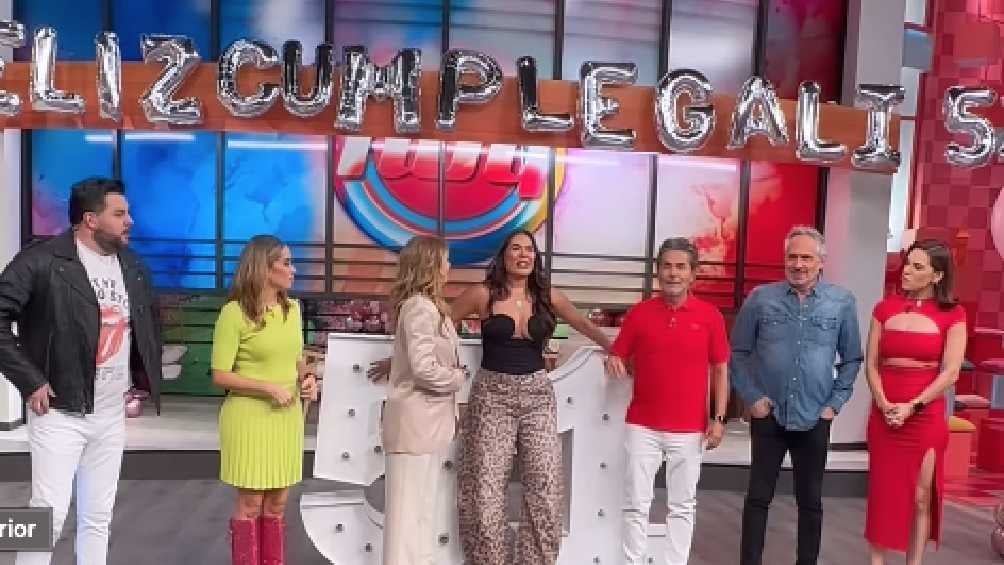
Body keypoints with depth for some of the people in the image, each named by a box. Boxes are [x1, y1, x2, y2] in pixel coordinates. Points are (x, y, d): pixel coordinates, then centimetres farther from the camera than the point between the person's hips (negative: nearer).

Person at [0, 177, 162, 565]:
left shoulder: (133, 267, 8)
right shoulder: (42, 261, -12)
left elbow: (150, 324, 20)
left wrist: (144, 381, 13)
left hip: (113, 414, 6)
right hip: (60, 413, -6)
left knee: (98, 517, 13)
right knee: (49, 514, -3)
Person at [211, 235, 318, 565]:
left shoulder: (292, 309, 7)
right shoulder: (235, 312, -12)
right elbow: (220, 376, -13)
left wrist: (307, 376, -2)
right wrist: (270, 388, -20)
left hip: (288, 416, 6)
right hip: (250, 417, -6)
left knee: (277, 502, 13)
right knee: (251, 503, 4)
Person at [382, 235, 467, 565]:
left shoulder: (430, 306, 15)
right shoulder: (420, 307, -17)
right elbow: (424, 369, -24)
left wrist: (451, 407, 10)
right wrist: (459, 377, -8)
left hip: (430, 419, 10)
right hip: (416, 420, -10)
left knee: (422, 506, 16)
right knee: (409, 508, -2)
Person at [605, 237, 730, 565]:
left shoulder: (710, 316, -1)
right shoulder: (639, 313, 0)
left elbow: (721, 371, 3)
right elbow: (619, 358, 8)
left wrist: (718, 419, -3)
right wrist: (614, 363, -16)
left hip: (689, 429, 0)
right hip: (642, 426, 0)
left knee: (682, 506, 11)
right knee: (636, 504, 5)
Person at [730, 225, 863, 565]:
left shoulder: (842, 303, -1)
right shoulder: (761, 298, -3)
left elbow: (852, 359, 8)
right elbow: (738, 352, 4)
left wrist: (835, 403, 1)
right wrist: (750, 397, -3)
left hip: (815, 419, 1)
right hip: (768, 416, -1)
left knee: (810, 500, 13)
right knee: (758, 497, 7)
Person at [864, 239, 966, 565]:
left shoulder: (952, 315, -2)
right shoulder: (885, 309, 5)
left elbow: (950, 372, -7)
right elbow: (871, 364, 3)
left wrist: (912, 407, -13)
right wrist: (884, 404, -10)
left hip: (926, 416, -2)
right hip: (884, 415, 2)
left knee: (921, 498, 5)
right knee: (883, 494, 8)